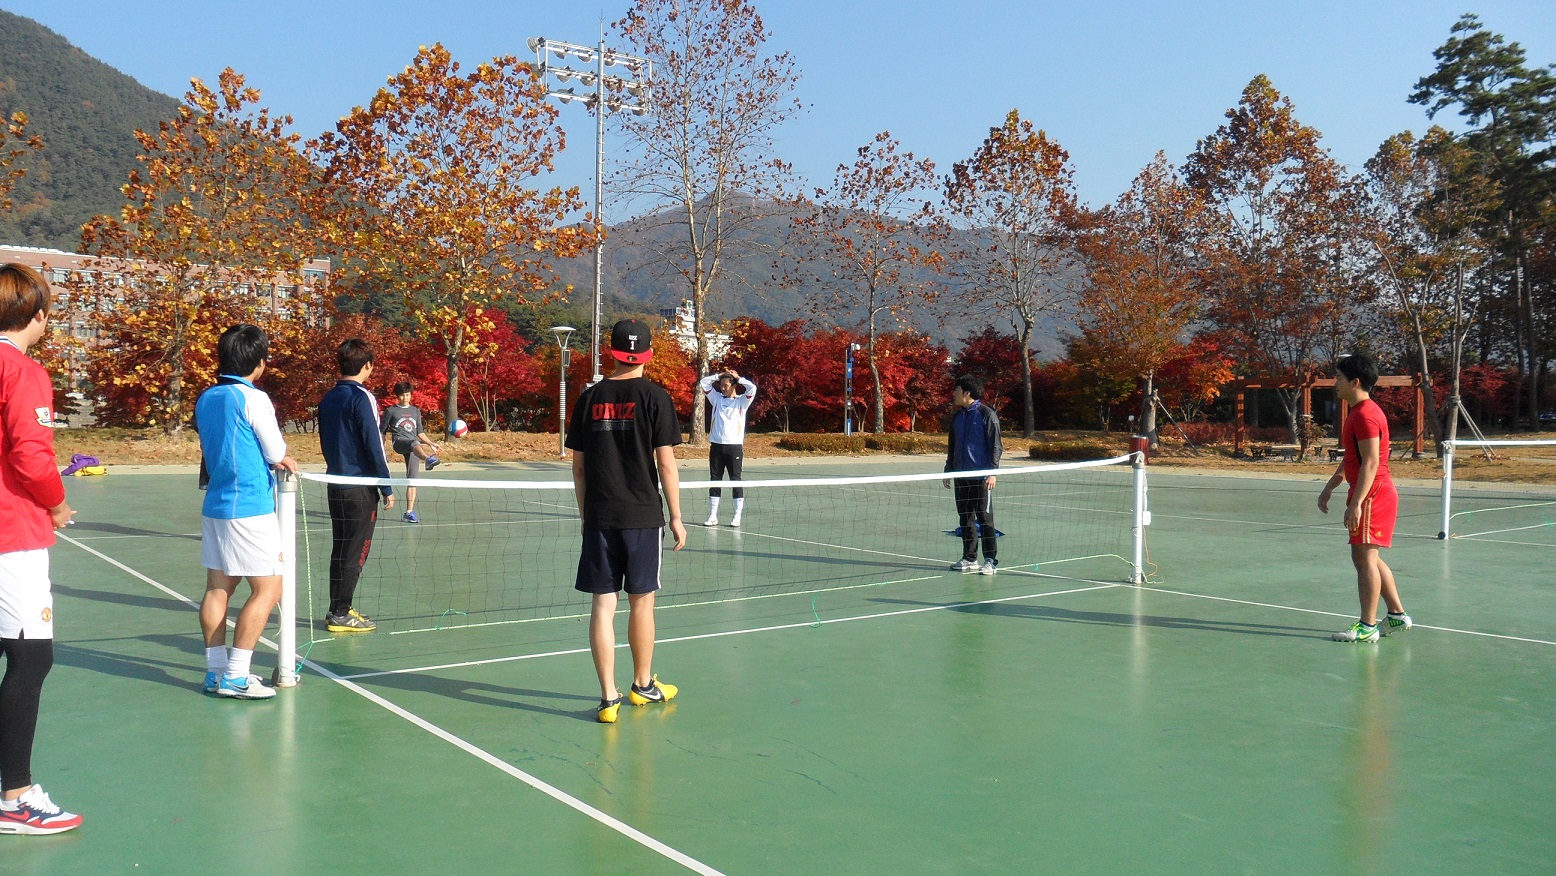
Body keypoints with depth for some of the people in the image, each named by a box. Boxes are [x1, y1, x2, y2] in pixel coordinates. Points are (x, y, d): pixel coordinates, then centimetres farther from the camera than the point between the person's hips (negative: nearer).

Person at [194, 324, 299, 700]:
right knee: (267, 589, -2)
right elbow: (277, 453, -8)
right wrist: (280, 458, 12)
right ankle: (234, 676, -3)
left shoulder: (206, 398, 10)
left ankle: (216, 670, 15)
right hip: (250, 509, -8)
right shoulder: (253, 399, -13)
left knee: (218, 587, 10)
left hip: (214, 505, 8)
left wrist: (276, 460, 10)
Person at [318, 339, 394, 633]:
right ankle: (340, 614, 2)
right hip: (360, 487, -8)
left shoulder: (328, 399, 10)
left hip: (336, 484, 8)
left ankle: (339, 609, 21)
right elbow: (373, 446, -16)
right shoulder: (362, 398, -14)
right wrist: (387, 488, -11)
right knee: (355, 553, -1)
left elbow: (326, 443, 16)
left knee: (340, 551, 14)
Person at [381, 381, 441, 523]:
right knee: (415, 443, -41)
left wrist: (431, 443, 17)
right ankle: (429, 459, -75)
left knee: (412, 480, -3)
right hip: (399, 442, -5)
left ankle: (409, 513, 2)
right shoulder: (390, 411, 12)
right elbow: (383, 431, 14)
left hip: (414, 447, 5)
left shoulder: (416, 411, 23)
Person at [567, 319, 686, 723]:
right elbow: (666, 464, -8)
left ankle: (609, 697, 5)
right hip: (643, 515, -2)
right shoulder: (654, 397, -5)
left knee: (603, 604, 4)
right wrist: (676, 517, -1)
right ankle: (643, 685, 26)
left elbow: (578, 466, 8)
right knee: (641, 602, 11)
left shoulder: (589, 398, 5)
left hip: (599, 518, 2)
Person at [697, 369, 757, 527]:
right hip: (716, 445, 4)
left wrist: (738, 377, 0)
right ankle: (713, 516, 9)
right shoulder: (717, 398, 13)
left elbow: (752, 388, -13)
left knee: (736, 480, 0)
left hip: (735, 446, -4)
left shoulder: (742, 401, 3)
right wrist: (719, 376, 10)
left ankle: (737, 517, 4)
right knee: (714, 480, 5)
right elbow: (703, 383, 13)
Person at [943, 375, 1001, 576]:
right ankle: (969, 559, 16)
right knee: (965, 518, 9)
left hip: (981, 475, -7)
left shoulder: (986, 414, -5)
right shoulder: (957, 416, 14)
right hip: (961, 475, 7)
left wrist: (992, 471, -14)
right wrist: (949, 470, 18)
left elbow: (995, 445, -8)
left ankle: (991, 561, -1)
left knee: (984, 518, -5)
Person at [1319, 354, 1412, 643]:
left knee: (1365, 557, -6)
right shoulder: (1357, 413, 16)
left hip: (1373, 493, -11)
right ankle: (1397, 615, 25)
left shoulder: (1365, 415, -17)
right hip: (1374, 493, 11)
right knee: (1368, 558, 16)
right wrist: (1329, 488, 25)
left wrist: (1356, 503, -25)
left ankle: (1367, 627, -1)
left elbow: (1371, 463, -22)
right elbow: (1349, 459, 24)